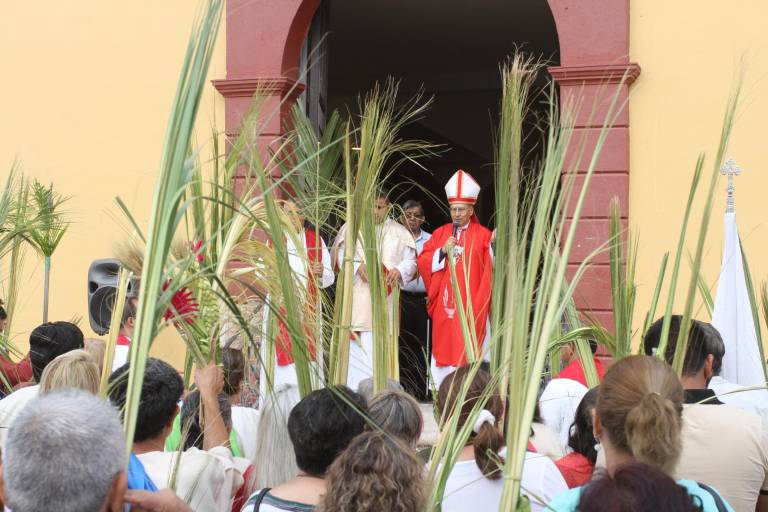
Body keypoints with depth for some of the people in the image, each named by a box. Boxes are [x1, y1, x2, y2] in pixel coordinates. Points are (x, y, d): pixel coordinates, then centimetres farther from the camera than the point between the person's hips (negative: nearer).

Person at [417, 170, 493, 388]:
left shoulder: (482, 235, 2)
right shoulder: (440, 234, 12)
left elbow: (493, 266, -3)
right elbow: (423, 262, 6)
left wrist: (495, 245, -19)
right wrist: (442, 251, -6)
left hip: (471, 303, -3)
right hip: (445, 302, 3)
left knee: (469, 350, -4)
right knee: (444, 348, 3)